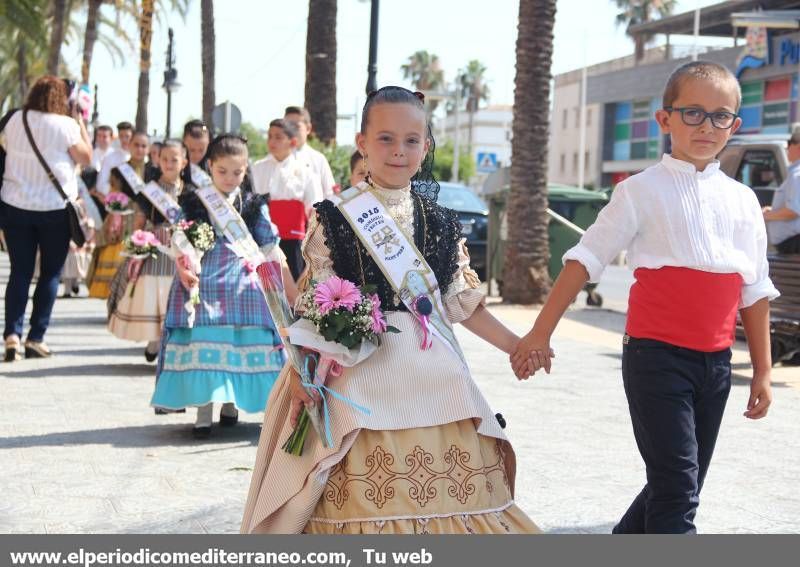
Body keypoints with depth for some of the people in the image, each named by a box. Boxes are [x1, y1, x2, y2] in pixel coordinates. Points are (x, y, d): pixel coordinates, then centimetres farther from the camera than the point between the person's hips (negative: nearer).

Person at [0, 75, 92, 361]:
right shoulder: (66, 125, -11)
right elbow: (86, 158, -2)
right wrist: (80, 122, 3)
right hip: (55, 209, -3)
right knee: (50, 274, 7)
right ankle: (36, 339, 6)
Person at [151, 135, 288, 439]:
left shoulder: (254, 205, 8)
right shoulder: (192, 203, 5)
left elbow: (268, 246, 11)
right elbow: (180, 242, 3)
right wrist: (183, 268, -13)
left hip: (242, 284, 1)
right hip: (202, 280, -1)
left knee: (240, 343, 0)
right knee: (202, 343, -8)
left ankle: (231, 403, 18)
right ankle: (204, 412, -3)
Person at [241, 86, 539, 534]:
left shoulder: (441, 221, 10)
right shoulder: (336, 216, 0)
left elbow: (461, 301, 15)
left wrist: (517, 347, 11)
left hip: (431, 372, 4)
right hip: (360, 368, -4)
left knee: (444, 488, 0)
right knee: (363, 495, -7)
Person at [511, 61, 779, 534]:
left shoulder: (743, 201, 10)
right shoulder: (643, 191, -3)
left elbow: (756, 291, 13)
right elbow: (585, 260, -4)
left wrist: (763, 371, 12)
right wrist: (541, 334, -9)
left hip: (715, 362, 6)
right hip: (657, 355, -5)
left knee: (680, 487, 14)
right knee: (677, 488, -10)